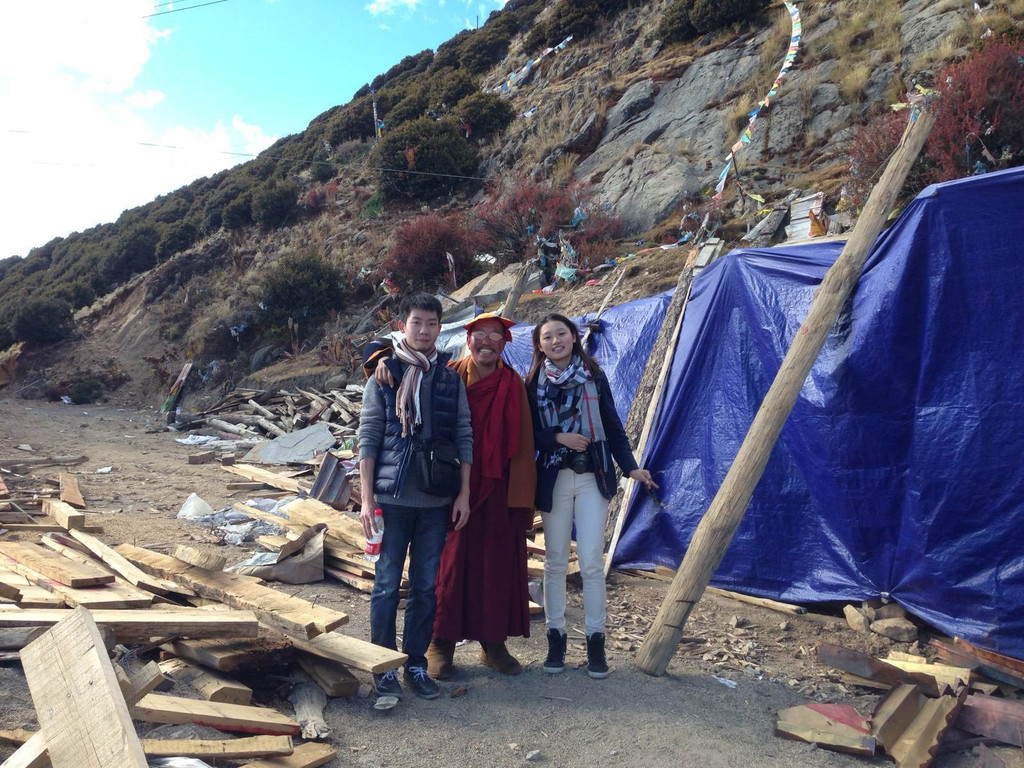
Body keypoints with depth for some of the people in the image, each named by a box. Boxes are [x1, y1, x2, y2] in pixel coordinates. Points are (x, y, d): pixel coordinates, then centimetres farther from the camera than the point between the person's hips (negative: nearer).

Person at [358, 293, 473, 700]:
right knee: (387, 585, 5)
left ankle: (416, 665, 24)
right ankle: (384, 668, 20)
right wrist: (367, 498, -7)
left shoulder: (450, 380, 6)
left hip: (436, 501, 2)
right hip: (392, 498, -2)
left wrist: (464, 493, 1)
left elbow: (464, 438, 7)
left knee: (426, 587, 10)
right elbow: (368, 439, -2)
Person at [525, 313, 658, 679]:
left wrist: (630, 467, -4)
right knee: (555, 562, 7)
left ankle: (596, 640, 12)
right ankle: (555, 636, 20)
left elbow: (613, 426, 5)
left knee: (591, 562, -2)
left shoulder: (594, 377, 4)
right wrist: (559, 437, -14)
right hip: (553, 480, 1)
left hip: (593, 478, 0)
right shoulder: (534, 384, 3)